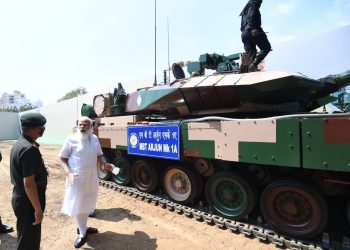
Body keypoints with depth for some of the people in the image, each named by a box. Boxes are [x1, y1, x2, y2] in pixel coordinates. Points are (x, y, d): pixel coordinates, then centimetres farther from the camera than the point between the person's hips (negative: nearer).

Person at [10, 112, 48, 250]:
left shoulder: (19, 144, 6)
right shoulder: (29, 149, -27)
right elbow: (29, 183, -27)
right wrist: (38, 209, -21)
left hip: (20, 197, 10)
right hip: (28, 201, -10)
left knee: (25, 237, 27)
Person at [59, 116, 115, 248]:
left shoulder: (94, 139, 4)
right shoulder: (71, 139, -10)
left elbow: (99, 155, 14)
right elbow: (62, 158, -5)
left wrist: (104, 164, -5)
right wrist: (68, 173, -18)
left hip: (92, 177, 6)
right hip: (77, 178, -5)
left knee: (87, 204, 19)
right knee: (78, 205, 5)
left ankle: (82, 227, 40)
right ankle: (82, 234, 22)